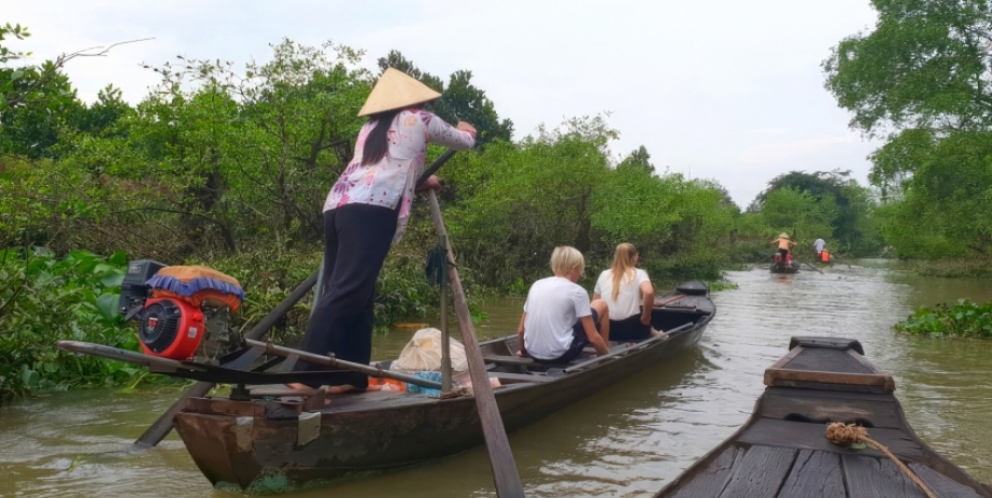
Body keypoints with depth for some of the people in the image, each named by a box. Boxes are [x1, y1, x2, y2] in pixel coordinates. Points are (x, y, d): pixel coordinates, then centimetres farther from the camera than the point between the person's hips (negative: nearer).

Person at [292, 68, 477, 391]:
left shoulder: (371, 127, 31)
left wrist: (419, 184, 53)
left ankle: (348, 376, 6)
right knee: (347, 293, -14)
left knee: (350, 294, 9)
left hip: (338, 207, 7)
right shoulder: (418, 120, 17)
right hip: (370, 211, -7)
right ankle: (305, 374, -21)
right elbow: (464, 142, 32)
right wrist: (465, 131, 55)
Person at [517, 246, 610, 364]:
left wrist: (524, 351, 31)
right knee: (601, 305, 15)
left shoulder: (536, 285, 9)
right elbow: (593, 337, -8)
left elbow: (521, 331, 13)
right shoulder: (577, 291, -6)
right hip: (561, 354, -6)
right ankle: (603, 354, 27)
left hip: (534, 354, 6)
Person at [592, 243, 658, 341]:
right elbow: (648, 292, -23)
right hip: (631, 329, -5)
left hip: (608, 330, 5)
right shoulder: (638, 274, -3)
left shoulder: (604, 275, 8)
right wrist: (645, 317, -11)